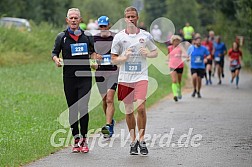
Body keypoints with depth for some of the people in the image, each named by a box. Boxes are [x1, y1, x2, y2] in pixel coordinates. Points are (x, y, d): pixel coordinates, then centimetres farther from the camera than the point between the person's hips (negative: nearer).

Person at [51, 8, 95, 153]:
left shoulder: (87, 36, 8)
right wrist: (56, 59, -13)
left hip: (85, 77, -1)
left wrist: (94, 58, 1)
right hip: (69, 77, 1)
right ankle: (76, 140, 15)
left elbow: (92, 52, 21)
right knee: (72, 110, 5)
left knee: (83, 108, -11)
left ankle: (84, 139, -1)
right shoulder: (62, 37, 4)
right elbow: (54, 53, 9)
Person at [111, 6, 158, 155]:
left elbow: (155, 52, 16)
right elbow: (114, 59, 6)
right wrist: (124, 57, -14)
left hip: (141, 77, -1)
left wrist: (148, 54, -6)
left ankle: (142, 140, -4)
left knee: (141, 107, -16)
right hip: (125, 78, 1)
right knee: (129, 111, 5)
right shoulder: (119, 37, 3)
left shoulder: (146, 36, 4)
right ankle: (133, 141, 18)